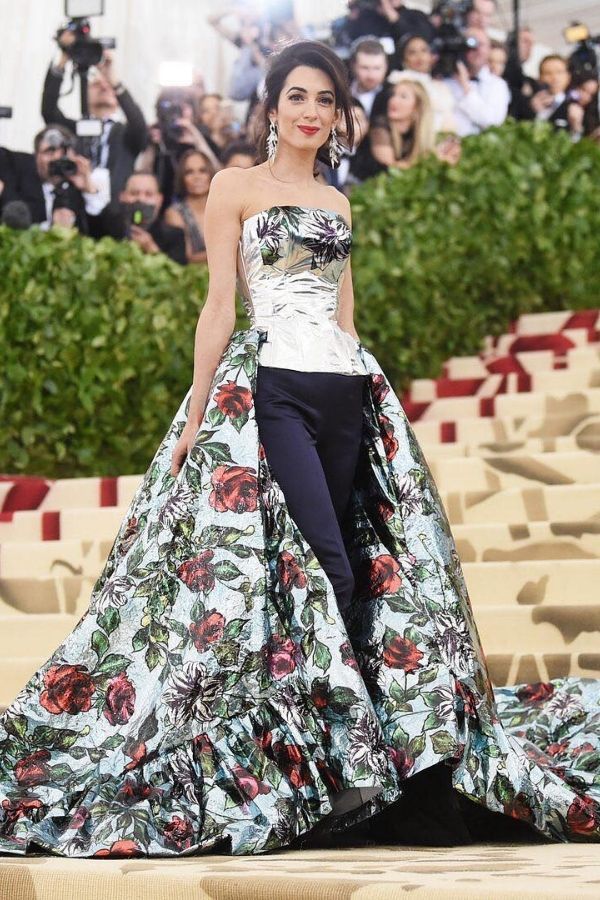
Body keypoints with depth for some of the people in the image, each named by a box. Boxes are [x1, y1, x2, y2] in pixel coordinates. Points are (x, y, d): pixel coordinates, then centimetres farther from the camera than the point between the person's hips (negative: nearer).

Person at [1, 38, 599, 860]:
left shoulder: (337, 204, 19)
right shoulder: (235, 186, 3)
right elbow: (219, 307, -2)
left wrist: (364, 388, 16)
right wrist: (196, 415, -6)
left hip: (347, 392, 6)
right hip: (271, 387, -6)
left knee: (338, 567, 1)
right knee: (324, 566, -15)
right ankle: (368, 759, -12)